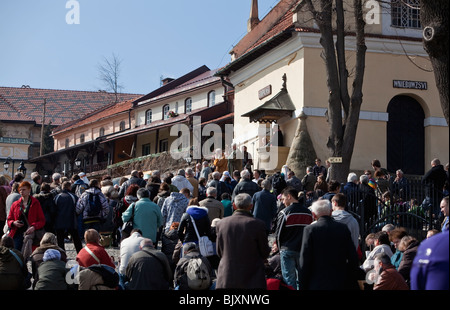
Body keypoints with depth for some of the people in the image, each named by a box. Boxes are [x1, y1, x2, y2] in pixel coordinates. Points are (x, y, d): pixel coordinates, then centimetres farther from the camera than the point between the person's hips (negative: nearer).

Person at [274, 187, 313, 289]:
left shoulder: (285, 212, -9)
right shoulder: (308, 212, 5)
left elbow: (279, 233, -4)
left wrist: (280, 247, 12)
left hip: (287, 250, -4)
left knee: (289, 279, 1)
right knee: (301, 278, 12)